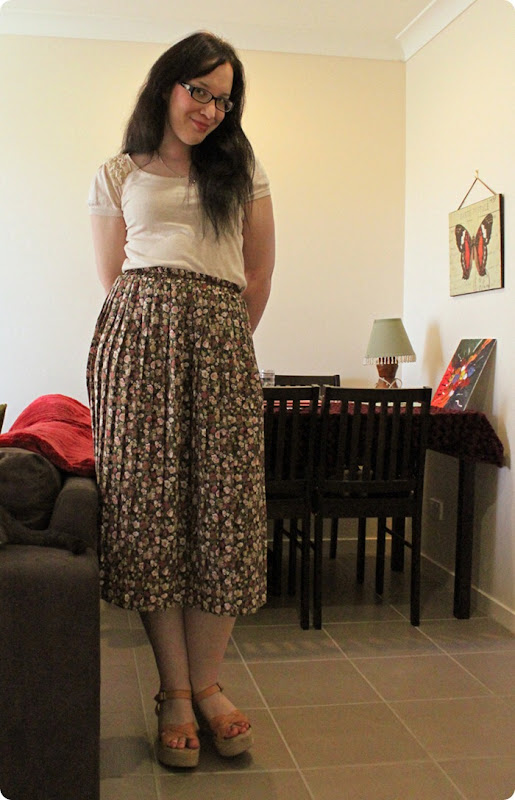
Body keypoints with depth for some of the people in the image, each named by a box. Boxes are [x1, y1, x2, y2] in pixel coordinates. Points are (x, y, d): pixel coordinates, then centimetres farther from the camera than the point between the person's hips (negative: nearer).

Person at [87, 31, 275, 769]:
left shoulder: (241, 169, 20)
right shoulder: (117, 176, 17)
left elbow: (260, 273, 18)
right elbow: (113, 282, 14)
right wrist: (161, 336, 8)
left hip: (223, 342, 1)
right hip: (138, 335, -1)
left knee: (225, 509, -5)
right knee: (148, 504, -6)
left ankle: (206, 683, 9)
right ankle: (175, 691, 5)